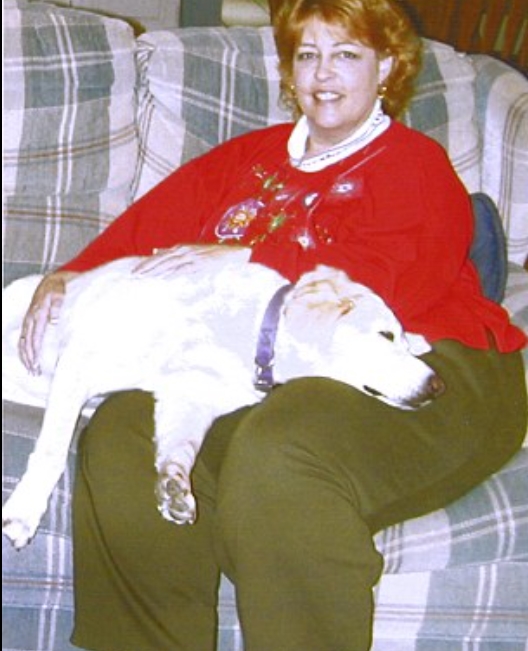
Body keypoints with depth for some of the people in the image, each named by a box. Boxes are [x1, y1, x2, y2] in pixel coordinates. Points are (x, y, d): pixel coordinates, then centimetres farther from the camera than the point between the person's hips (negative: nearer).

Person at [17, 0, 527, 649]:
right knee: (120, 434, -23)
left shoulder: (417, 164, 8)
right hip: (264, 373, 5)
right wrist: (69, 276, -2)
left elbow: (385, 283, -11)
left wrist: (242, 259, -12)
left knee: (276, 452, -37)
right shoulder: (249, 158, 26)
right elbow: (153, 221, 16)